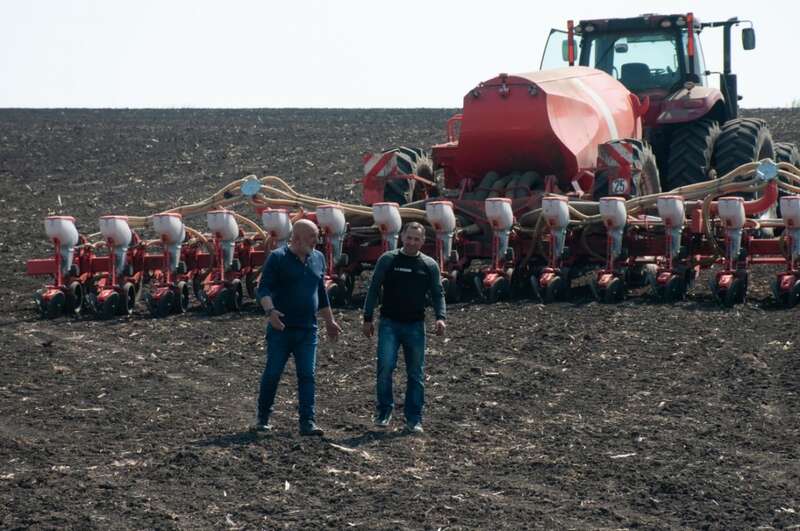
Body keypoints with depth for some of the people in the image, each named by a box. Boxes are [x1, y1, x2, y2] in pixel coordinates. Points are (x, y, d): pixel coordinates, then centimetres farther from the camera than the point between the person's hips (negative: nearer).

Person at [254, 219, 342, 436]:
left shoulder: (318, 259, 13)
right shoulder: (278, 258, -5)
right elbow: (263, 289, -14)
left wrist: (330, 321, 22)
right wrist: (270, 311, -31)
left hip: (307, 329, 4)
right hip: (281, 328, -4)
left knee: (307, 376, -3)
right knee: (272, 374, 2)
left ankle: (307, 422, -4)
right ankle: (262, 418, 17)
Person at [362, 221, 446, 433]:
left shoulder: (429, 265, 6)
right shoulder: (388, 260, 1)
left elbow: (437, 294, 9)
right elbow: (374, 289, 4)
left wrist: (440, 317, -8)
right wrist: (367, 318, 1)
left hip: (415, 325, 2)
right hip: (389, 323, -2)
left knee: (416, 374, 3)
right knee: (385, 366, -14)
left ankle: (414, 419, 11)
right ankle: (384, 412, 2)